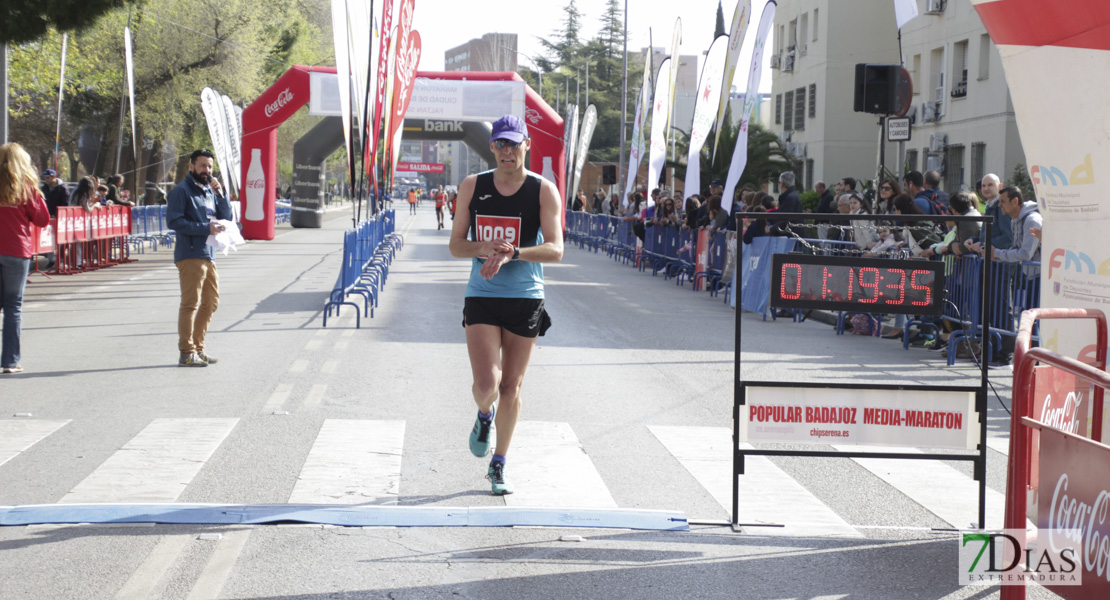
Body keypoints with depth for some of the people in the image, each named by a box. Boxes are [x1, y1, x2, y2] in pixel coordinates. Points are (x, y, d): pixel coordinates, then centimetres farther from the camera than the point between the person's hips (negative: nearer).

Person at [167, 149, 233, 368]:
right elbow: (174, 221, -15)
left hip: (209, 255, 8)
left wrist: (219, 194, -2)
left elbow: (226, 218, 13)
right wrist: (205, 228, -19)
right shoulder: (181, 191, -5)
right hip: (190, 256, -8)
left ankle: (198, 347, 25)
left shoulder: (209, 191, 18)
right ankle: (187, 353, -7)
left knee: (211, 302, 14)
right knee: (190, 304, -9)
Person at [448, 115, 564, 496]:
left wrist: (510, 253, -29)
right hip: (481, 297, 0)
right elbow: (455, 245, 4)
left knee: (511, 388, 7)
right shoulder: (472, 187, 1)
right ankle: (484, 415, 24)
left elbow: (555, 250, -14)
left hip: (525, 299, 0)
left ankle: (499, 466, 25)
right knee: (486, 385, -14)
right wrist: (483, 249, -17)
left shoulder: (544, 191, -5)